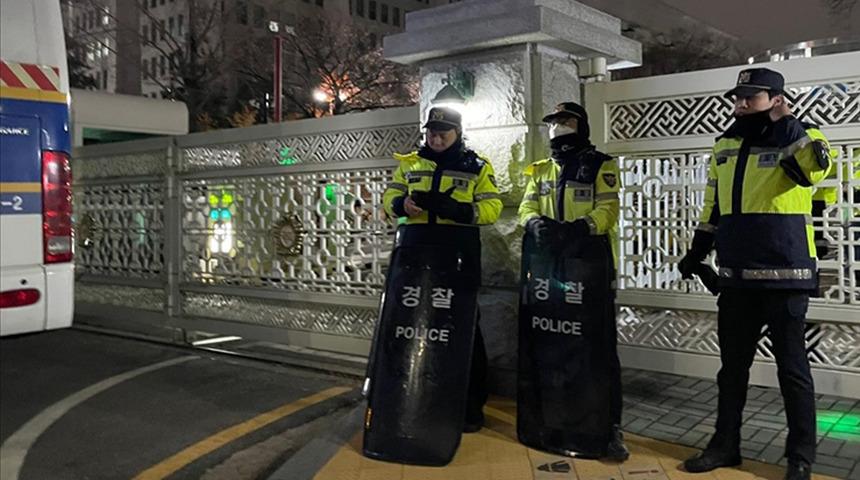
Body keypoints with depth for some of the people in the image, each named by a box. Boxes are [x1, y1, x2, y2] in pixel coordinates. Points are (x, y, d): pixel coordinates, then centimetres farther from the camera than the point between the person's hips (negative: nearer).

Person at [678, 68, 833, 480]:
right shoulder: (725, 146, 12)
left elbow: (817, 168, -28)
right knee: (732, 365, 13)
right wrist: (697, 251, 16)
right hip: (736, 277, 6)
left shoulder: (799, 138, -4)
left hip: (785, 275, -6)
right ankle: (725, 444, 26)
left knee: (791, 368, 3)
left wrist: (785, 122, -24)